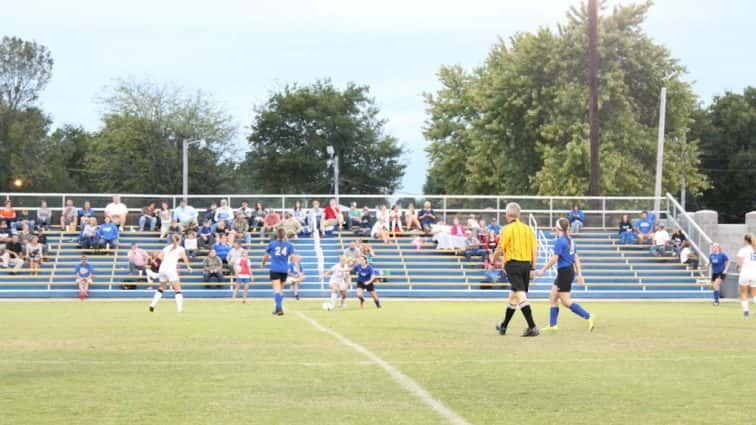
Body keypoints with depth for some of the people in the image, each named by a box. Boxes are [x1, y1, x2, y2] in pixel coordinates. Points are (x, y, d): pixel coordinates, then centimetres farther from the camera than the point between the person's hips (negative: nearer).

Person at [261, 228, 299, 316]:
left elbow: (265, 256, 10)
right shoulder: (289, 245, 3)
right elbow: (294, 258, -3)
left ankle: (280, 308, -25)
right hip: (284, 270, 3)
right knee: (280, 289, 17)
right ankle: (278, 309, 23)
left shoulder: (272, 244, 1)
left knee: (277, 289, -10)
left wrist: (263, 264, 29)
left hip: (275, 269, -3)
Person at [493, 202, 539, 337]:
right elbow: (535, 250, 7)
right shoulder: (527, 228, 9)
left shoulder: (507, 229, -7)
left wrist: (493, 259, 11)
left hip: (513, 264, -6)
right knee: (513, 296, 17)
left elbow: (500, 249, -8)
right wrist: (533, 269, 11)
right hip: (526, 264, 6)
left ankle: (532, 327, -22)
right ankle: (503, 326, 32)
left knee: (521, 296, -11)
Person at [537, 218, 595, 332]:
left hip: (564, 272, -9)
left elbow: (554, 259, -18)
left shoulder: (560, 241, -15)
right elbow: (576, 258, 15)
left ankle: (589, 317, -11)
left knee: (566, 301, -5)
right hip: (570, 270, 9)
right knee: (553, 297, 14)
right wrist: (579, 274, 18)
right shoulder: (570, 240, 12)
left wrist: (543, 270, -8)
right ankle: (552, 325, 14)